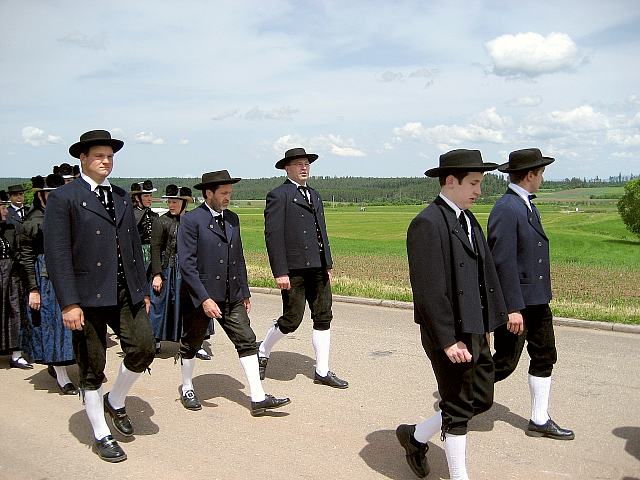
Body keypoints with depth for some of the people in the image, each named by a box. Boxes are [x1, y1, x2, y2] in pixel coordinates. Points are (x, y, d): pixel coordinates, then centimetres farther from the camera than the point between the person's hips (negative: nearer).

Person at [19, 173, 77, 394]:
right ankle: (62, 378, 9)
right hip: (46, 278, -5)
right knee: (53, 324, 1)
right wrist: (33, 289, -12)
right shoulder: (32, 221, -6)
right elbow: (26, 258, -7)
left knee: (67, 324, 11)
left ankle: (55, 365, 33)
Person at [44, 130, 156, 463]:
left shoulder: (121, 197, 14)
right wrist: (68, 303, -16)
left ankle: (116, 402, 25)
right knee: (91, 368, 5)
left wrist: (143, 290, 14)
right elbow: (57, 254, -11)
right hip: (88, 296, -5)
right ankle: (101, 435, 22)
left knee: (143, 348, -4)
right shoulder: (63, 198, -5)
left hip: (126, 293, 5)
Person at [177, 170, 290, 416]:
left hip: (232, 297, 6)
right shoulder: (191, 220, -11)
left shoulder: (232, 218, 10)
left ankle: (258, 398, 1)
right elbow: (186, 263, -16)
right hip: (200, 297, -5)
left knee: (247, 341, -1)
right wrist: (204, 298, -20)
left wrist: (245, 293, 13)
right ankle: (187, 388, 35)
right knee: (191, 345, 12)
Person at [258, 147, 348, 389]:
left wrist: (328, 265, 16)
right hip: (293, 269, -7)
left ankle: (322, 371, 16)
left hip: (317, 269, 8)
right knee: (291, 320, -3)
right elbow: (272, 235, -12)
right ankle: (262, 353, 23)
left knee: (323, 318, 7)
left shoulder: (314, 195, 19)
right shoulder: (278, 195, -6)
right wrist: (280, 272, -18)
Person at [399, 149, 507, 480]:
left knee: (481, 399, 17)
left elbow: (485, 275, 14)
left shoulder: (468, 220, 12)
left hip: (475, 332, 9)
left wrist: (487, 325, 11)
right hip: (451, 335, -9)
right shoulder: (428, 223, -18)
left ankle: (415, 436, 33)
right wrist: (448, 340, -22)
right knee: (458, 410, 5)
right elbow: (429, 290, -22)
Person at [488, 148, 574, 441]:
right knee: (505, 363, -1)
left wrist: (540, 295, 20)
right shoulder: (506, 210, -20)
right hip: (516, 302, -10)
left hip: (536, 299, 10)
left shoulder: (527, 206, 11)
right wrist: (513, 308, -25)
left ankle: (540, 421, 25)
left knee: (544, 357, 14)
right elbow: (503, 261, -24)